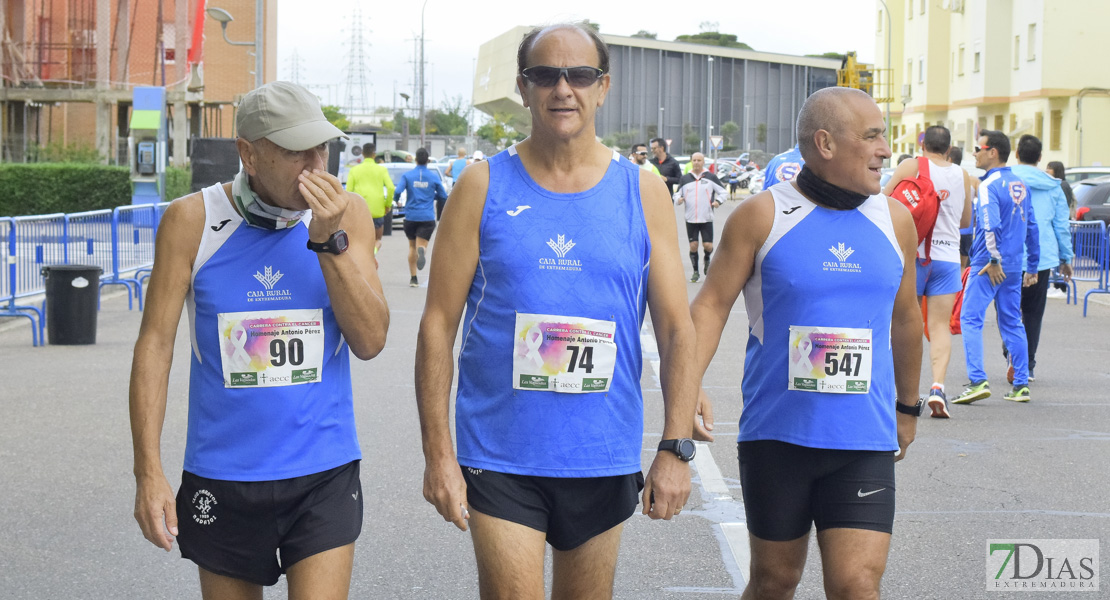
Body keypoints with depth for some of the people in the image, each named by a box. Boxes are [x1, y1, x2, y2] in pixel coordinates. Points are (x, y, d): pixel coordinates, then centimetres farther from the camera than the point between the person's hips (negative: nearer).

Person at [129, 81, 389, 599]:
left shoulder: (346, 214, -1)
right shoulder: (192, 220, -5)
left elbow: (370, 341, -6)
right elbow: (155, 343, -3)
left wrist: (329, 241, -18)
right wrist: (148, 472, -8)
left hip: (323, 476, 0)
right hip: (222, 474, 0)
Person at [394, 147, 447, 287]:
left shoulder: (407, 175, 0)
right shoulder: (434, 176, 2)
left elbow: (398, 191, -12)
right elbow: (443, 196, 5)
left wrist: (396, 200, 10)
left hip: (411, 216, 1)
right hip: (427, 217, -1)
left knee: (412, 247, 16)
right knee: (421, 245, -5)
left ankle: (413, 278, 19)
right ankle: (421, 250, -44)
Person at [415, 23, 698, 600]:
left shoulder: (642, 191, 3)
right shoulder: (484, 186, -1)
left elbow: (677, 329, 2)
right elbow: (439, 323, -2)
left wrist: (676, 448, -8)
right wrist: (437, 451, -8)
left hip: (603, 458, 2)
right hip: (499, 458, -2)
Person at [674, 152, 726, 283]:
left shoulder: (711, 177, 3)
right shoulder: (685, 179, 8)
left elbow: (723, 192, 8)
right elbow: (677, 194, 15)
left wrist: (718, 201, -11)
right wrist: (678, 199, -8)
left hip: (707, 218, -2)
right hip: (691, 219, 2)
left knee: (708, 245, -6)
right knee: (693, 246, -1)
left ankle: (707, 259, 27)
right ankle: (695, 271, 13)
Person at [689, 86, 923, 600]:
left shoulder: (894, 220, 7)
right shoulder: (762, 216, -3)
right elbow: (712, 304, -4)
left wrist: (908, 407, 27)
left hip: (865, 442, 2)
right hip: (775, 436, -2)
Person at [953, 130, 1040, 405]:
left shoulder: (989, 186, -12)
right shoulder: (1020, 185, 13)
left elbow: (991, 225, -24)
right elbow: (1031, 227, 17)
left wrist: (993, 260, -18)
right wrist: (1032, 265, 21)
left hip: (988, 267, -8)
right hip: (1014, 267, 8)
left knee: (970, 319, -4)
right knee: (1012, 323, 12)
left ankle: (978, 381, -13)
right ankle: (1021, 385, 12)